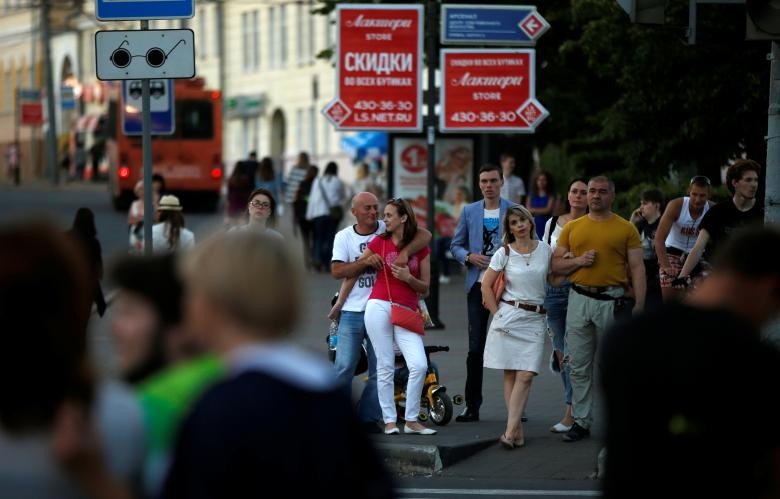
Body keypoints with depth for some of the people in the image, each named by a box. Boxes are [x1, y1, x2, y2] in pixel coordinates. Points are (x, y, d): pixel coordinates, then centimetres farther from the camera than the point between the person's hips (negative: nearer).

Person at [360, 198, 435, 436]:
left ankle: (411, 420, -2)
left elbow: (425, 288, 10)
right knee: (385, 367, -2)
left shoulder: (421, 247, 8)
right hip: (380, 307, -1)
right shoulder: (379, 243, 5)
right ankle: (389, 421, 4)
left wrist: (408, 278, -9)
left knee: (420, 365, -12)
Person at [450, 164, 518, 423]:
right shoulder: (469, 211, 9)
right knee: (475, 347, 0)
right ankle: (472, 405, 6)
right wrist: (469, 257, -7)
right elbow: (456, 245, 13)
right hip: (478, 285, 2)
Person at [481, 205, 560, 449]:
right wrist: (497, 313, 0)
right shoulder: (504, 253, 0)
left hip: (535, 319, 1)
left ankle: (510, 431, -12)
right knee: (510, 374, -1)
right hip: (509, 316, -1)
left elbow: (553, 280, 18)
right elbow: (486, 285, 5)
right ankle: (517, 429, 3)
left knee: (526, 375, -9)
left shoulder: (545, 249, 6)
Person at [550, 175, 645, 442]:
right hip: (579, 300, 2)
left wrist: (639, 306, -8)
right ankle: (581, 421, 9)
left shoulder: (626, 229, 3)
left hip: (612, 300, -2)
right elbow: (556, 264, 12)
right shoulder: (572, 227, 11)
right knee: (579, 367, 3)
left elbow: (637, 268, 0)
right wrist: (579, 261, -8)